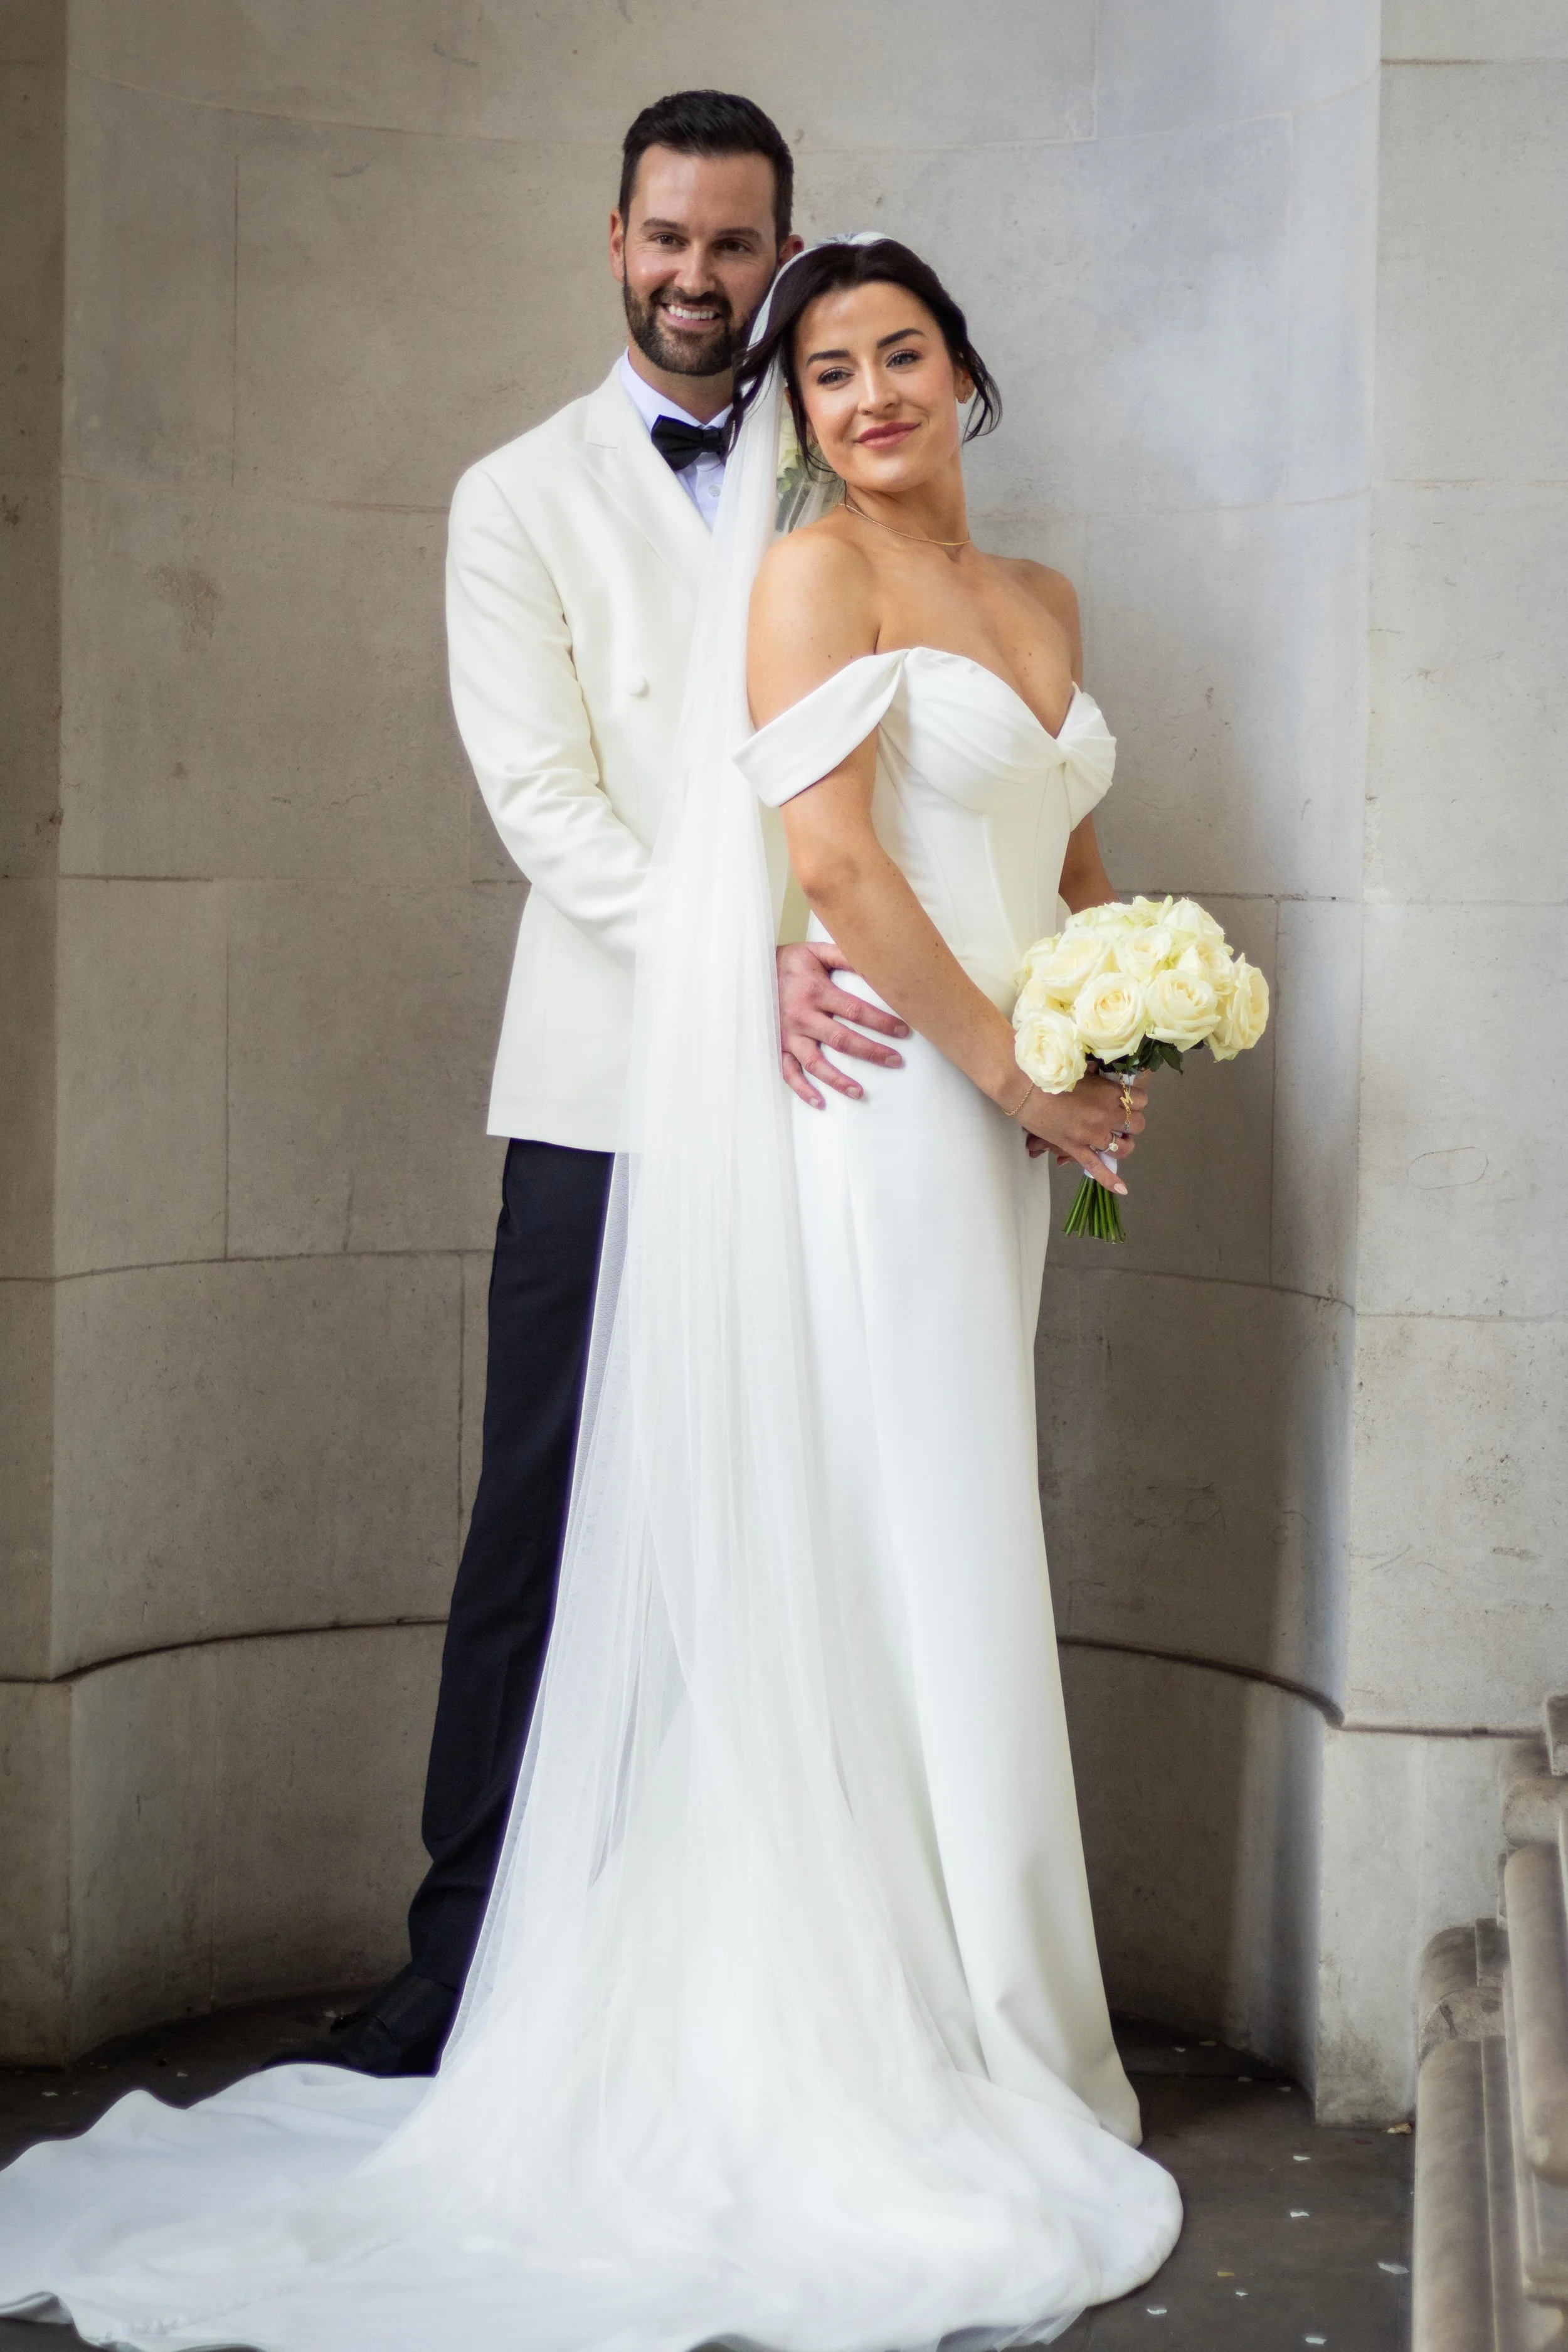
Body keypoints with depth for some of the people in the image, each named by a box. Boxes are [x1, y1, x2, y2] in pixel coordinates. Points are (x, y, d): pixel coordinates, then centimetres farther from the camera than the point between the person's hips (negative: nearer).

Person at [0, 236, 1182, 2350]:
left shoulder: (1038, 602, 18)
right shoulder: (810, 566, -6)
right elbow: (833, 852, -15)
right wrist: (1015, 1071, -12)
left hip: (998, 1136, 7)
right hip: (870, 1120, -7)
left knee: (955, 1575, 11)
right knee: (869, 1574, -4)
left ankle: (959, 2024, 20)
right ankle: (872, 2070, 6)